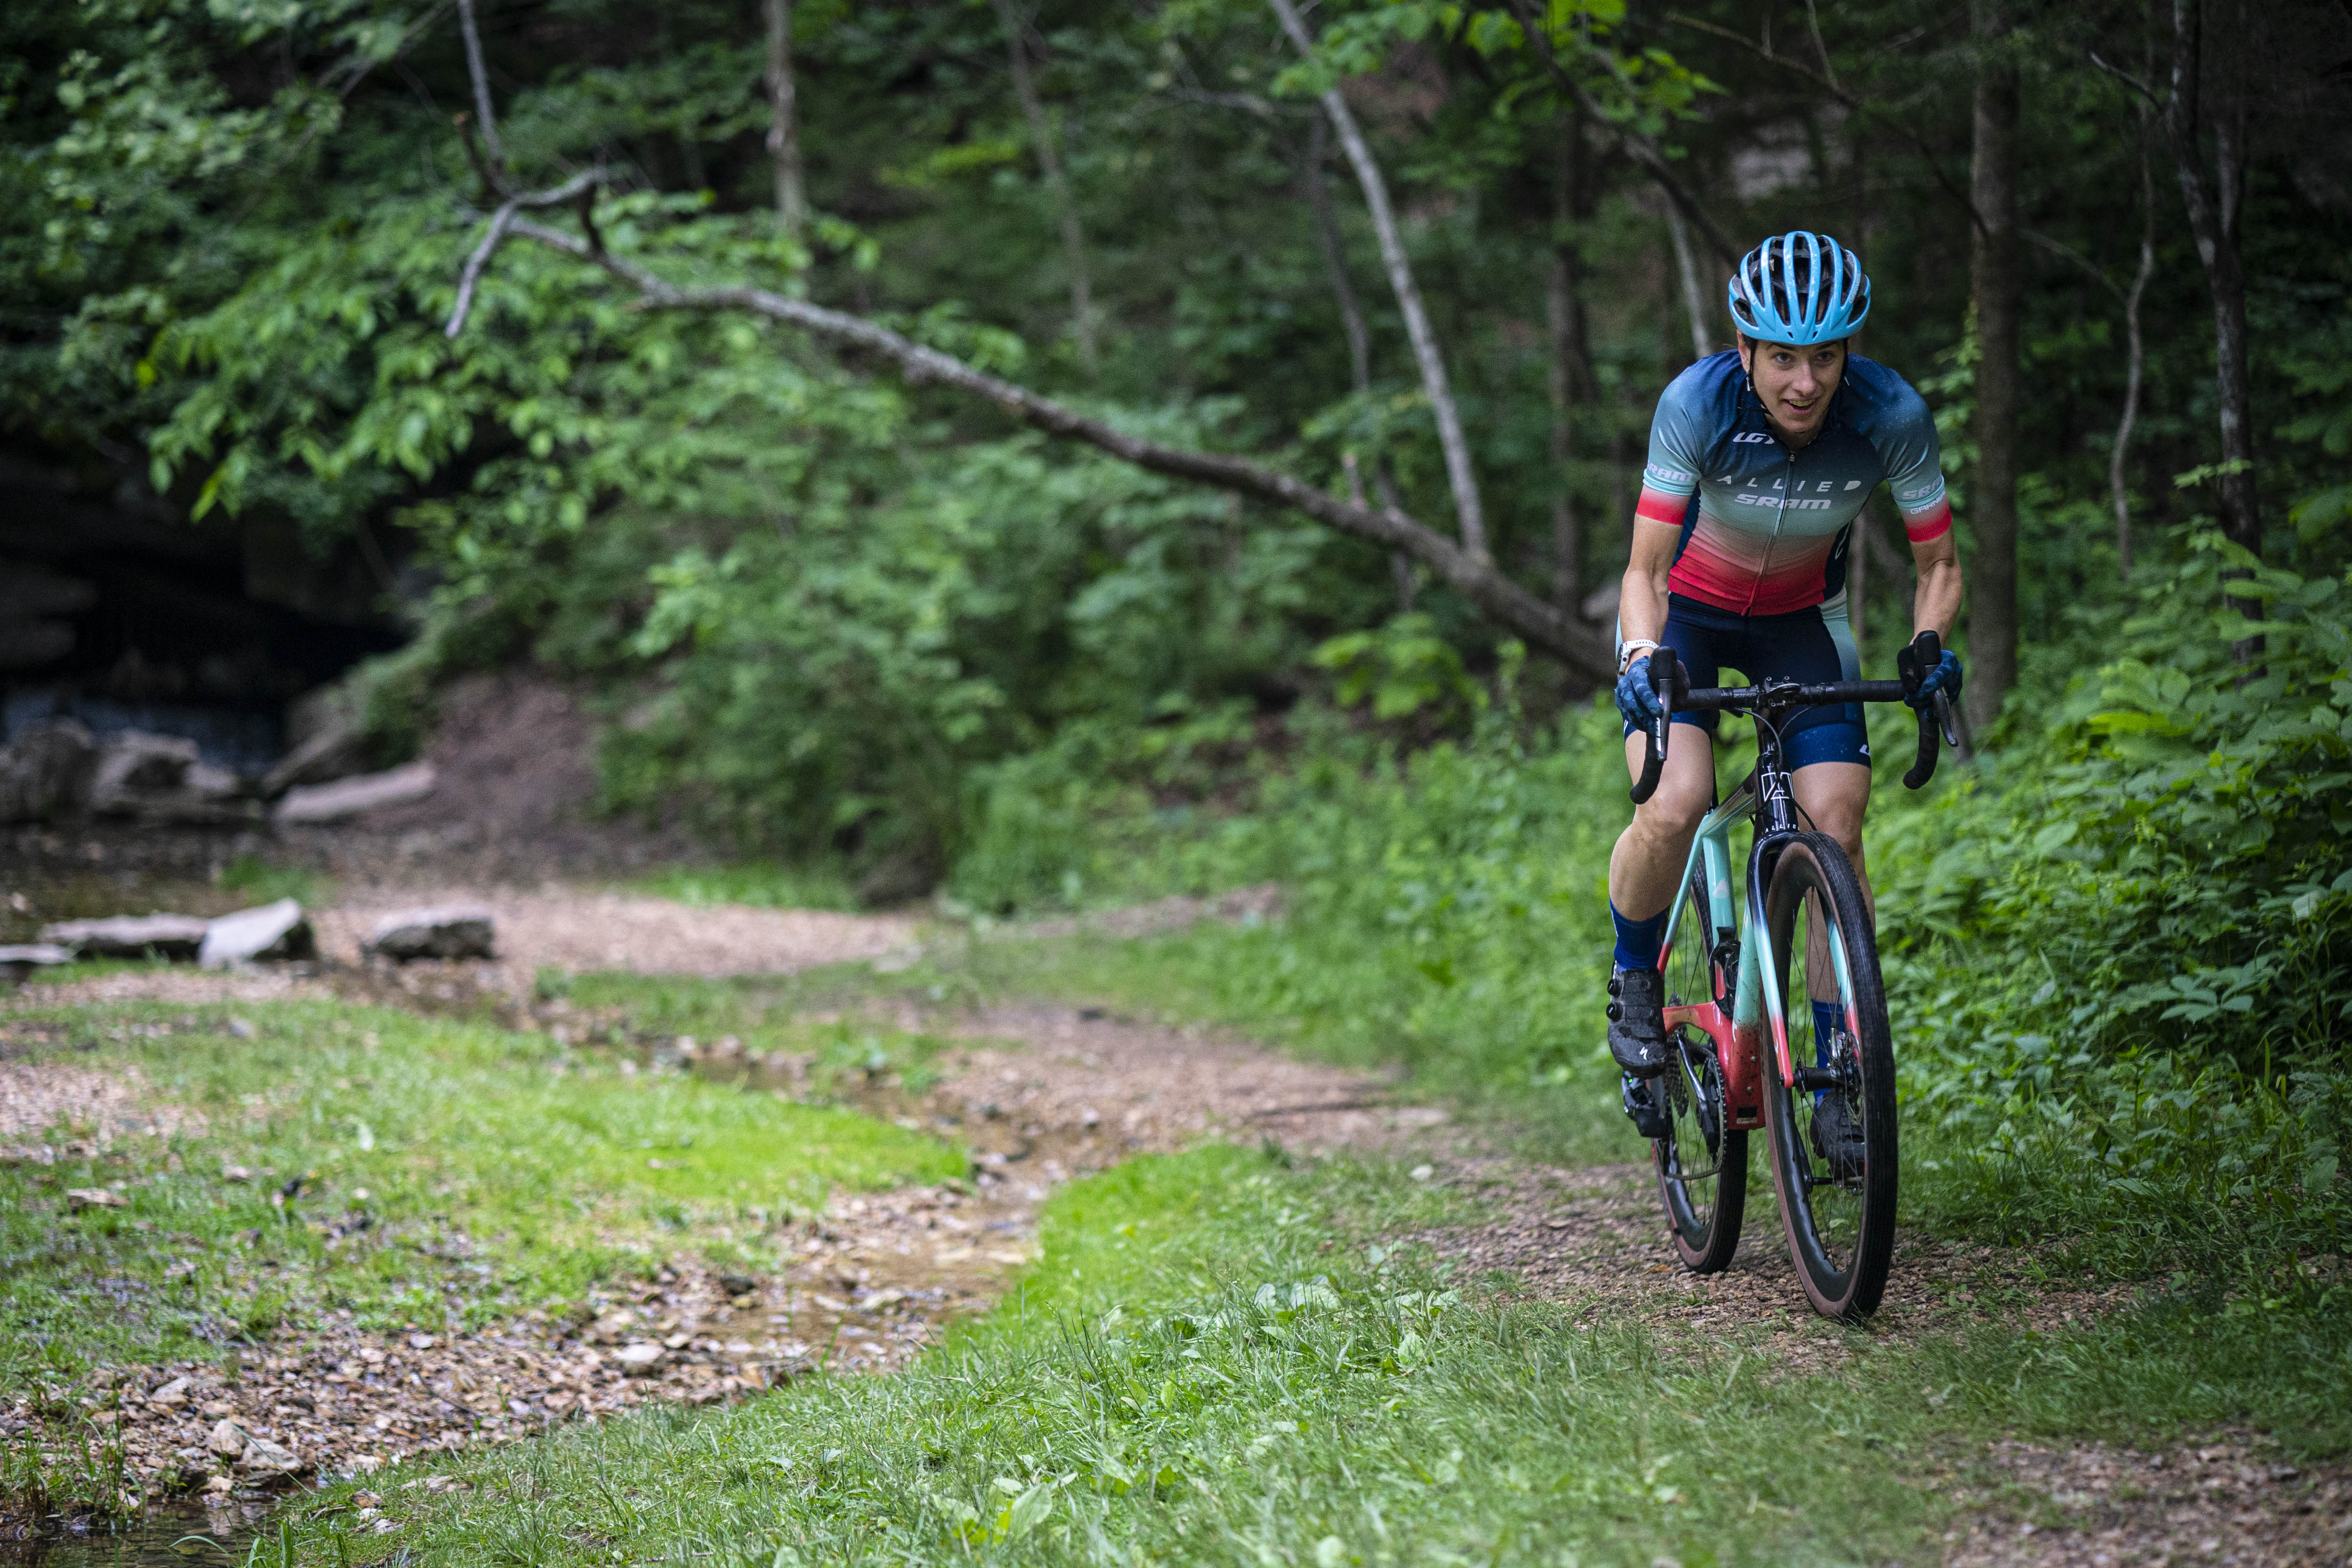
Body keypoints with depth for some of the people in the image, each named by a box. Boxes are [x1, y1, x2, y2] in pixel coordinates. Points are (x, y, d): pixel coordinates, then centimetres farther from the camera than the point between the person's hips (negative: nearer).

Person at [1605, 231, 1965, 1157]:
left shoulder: (1892, 416, -27)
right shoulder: (1697, 405, -31)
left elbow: (1938, 565, -13)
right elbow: (1645, 570, -23)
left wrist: (1929, 647, -33)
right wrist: (1644, 661, -41)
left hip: (1800, 620, 2)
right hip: (1686, 607, -2)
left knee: (1836, 827, -13)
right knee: (1675, 809, -25)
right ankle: (1635, 981, 5)